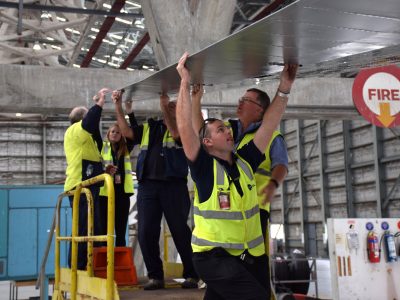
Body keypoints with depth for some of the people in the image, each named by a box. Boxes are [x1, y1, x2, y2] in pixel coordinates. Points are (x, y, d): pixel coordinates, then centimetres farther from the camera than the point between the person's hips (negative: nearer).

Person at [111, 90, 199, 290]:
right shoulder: (148, 128, 20)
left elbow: (175, 133, -13)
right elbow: (126, 132, 8)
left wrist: (164, 105, -14)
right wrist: (118, 107, -1)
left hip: (174, 185, -4)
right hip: (147, 185, 4)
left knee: (181, 232, -1)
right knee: (145, 233, 0)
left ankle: (191, 275, 11)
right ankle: (155, 276, 11)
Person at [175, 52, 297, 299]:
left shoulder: (245, 161, 5)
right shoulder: (204, 167, -10)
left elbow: (268, 126, 3)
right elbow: (185, 126, -20)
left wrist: (285, 88, -3)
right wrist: (185, 82, -20)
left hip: (251, 255, 6)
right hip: (214, 256, -6)